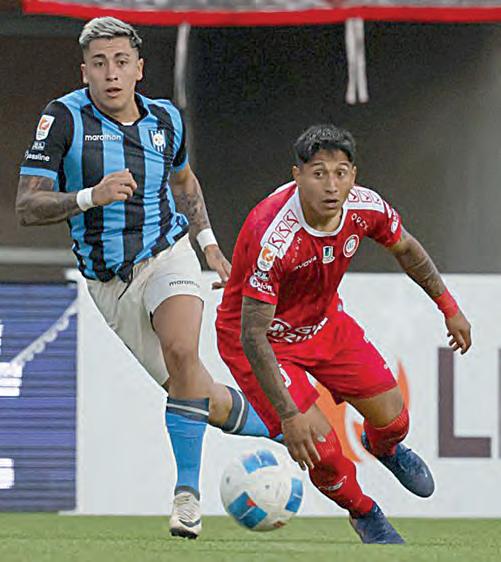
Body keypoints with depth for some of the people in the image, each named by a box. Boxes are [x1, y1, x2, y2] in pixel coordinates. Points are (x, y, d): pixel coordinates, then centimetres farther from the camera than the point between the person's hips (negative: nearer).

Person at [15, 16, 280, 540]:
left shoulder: (165, 119, 0)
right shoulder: (63, 118, -12)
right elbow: (27, 207, -17)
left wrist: (208, 242, 13)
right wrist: (89, 197, -32)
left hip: (167, 255, 0)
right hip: (109, 284, 0)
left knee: (181, 351, -31)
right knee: (205, 401, 1)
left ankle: (187, 492, -26)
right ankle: (272, 427, 30)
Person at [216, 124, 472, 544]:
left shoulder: (365, 208, -20)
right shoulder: (273, 238, -39)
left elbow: (406, 248, 6)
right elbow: (252, 336, -34)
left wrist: (449, 308, 13)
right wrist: (290, 415, -35)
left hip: (323, 319, 6)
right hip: (264, 337, -6)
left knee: (393, 419, 6)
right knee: (322, 450, -15)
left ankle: (383, 447, 47)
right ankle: (363, 513, 19)